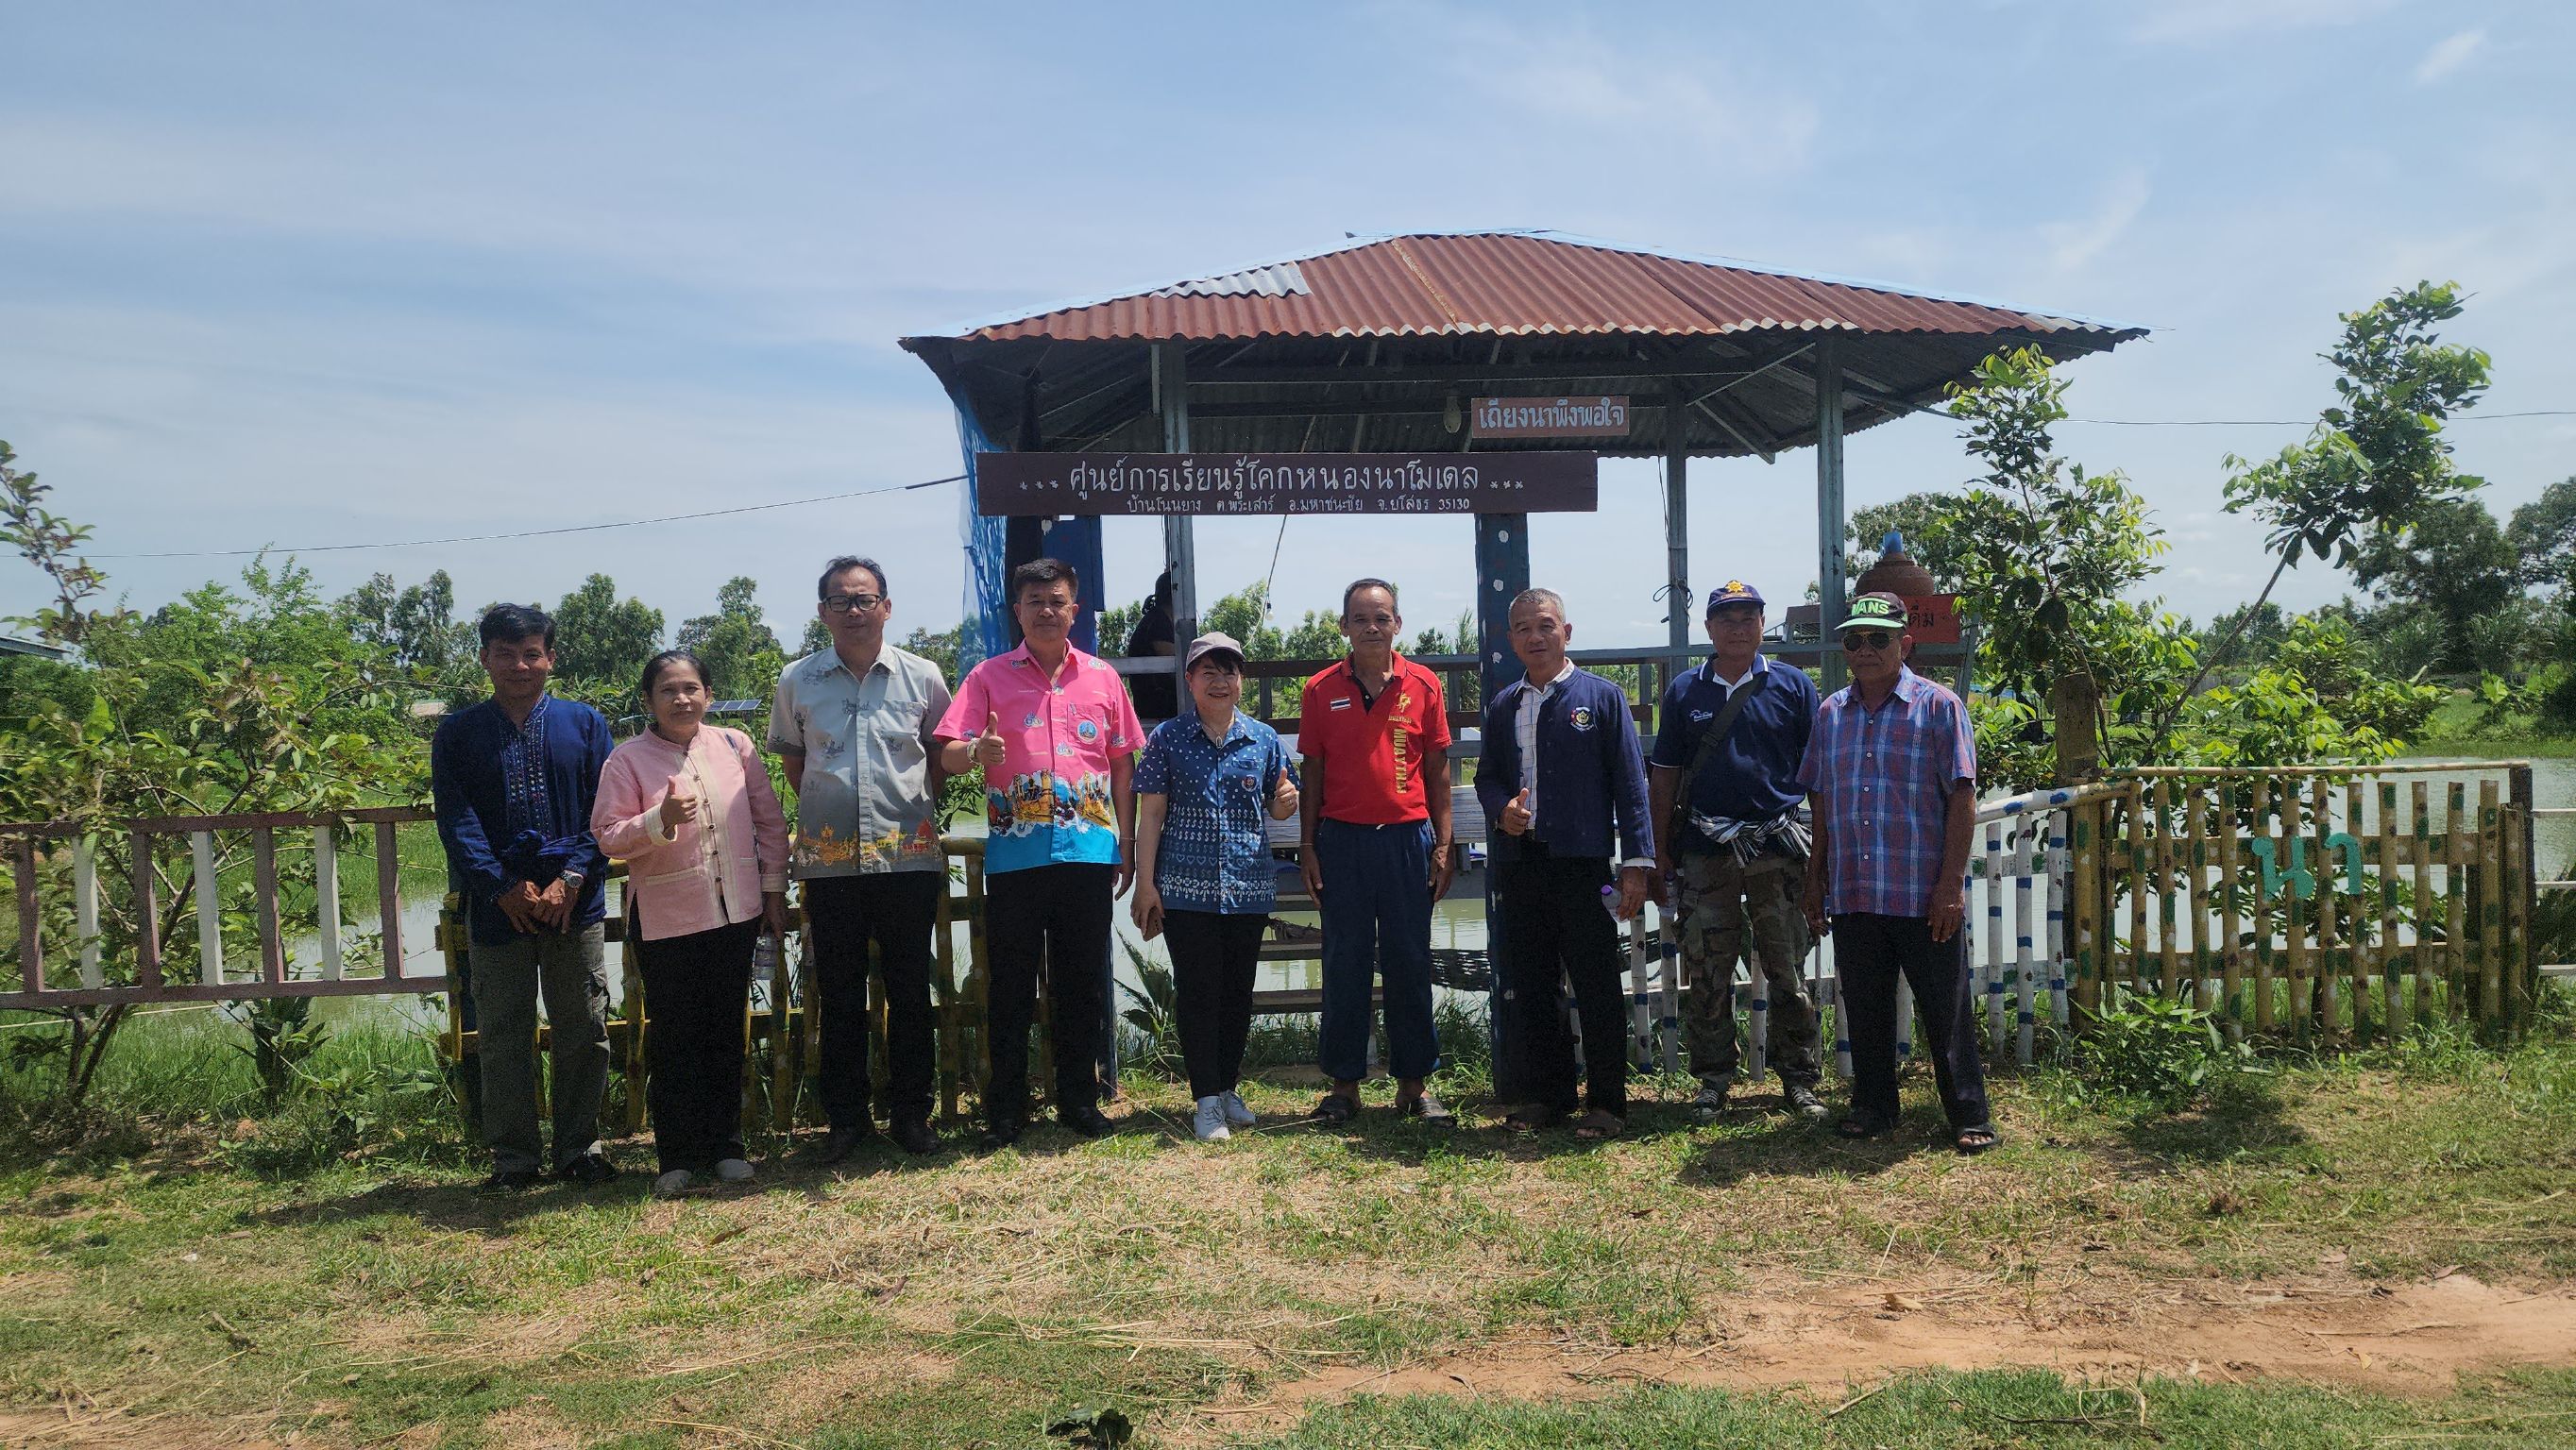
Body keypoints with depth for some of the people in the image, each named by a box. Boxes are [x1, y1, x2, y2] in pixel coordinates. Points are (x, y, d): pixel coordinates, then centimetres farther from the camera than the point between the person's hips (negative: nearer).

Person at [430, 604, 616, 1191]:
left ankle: (579, 1148, 17)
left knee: (585, 1033, 5)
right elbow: (458, 822, -1)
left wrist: (571, 879, -13)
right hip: (496, 909, 0)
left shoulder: (585, 724, 6)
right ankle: (513, 1159, 16)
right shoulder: (457, 734, 6)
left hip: (575, 904, 0)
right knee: (502, 1039, 6)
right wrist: (504, 889, -12)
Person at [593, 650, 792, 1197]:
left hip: (734, 911, 2)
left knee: (726, 1029, 10)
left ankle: (725, 1145, 22)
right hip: (664, 919, -2)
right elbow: (609, 837, -7)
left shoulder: (734, 746, 4)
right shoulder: (628, 760, -3)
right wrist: (661, 820, -24)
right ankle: (678, 1156, 15)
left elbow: (770, 822, 9)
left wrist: (774, 890, 7)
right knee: (673, 1034, 4)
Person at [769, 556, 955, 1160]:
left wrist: (916, 814, 7)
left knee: (910, 992, 6)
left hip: (909, 856, -1)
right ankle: (846, 1116, 20)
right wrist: (826, 812, 9)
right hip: (829, 861, 1)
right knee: (839, 997, 8)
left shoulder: (921, 677, 2)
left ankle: (911, 1111, 19)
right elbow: (791, 760, 15)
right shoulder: (797, 681, 4)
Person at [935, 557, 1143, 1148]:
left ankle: (1080, 1099, 20)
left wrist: (1126, 843, 10)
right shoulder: (989, 677, 5)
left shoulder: (1102, 677, 11)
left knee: (1081, 982, 8)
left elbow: (1122, 765, 14)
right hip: (1014, 851, -1)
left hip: (1089, 850, 2)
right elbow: (948, 757, -2)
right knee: (1011, 984, 3)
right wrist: (976, 751, -26)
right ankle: (1006, 1108, 13)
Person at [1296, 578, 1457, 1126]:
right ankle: (1344, 1083, 15)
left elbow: (1438, 770, 5)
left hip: (1408, 838, 0)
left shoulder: (1423, 685, 3)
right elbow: (1312, 774, 6)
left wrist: (1442, 847, 1)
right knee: (1344, 966, 5)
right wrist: (1307, 848, 1)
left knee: (1410, 963, 6)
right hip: (1341, 840, 0)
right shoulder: (1320, 690, 4)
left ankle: (1413, 1084, 16)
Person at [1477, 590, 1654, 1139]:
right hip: (1520, 861, 5)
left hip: (1584, 862, -4)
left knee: (1597, 987, -1)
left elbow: (1630, 781, -2)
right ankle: (1550, 1094, 22)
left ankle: (1607, 1103, 10)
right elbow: (1487, 776, 19)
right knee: (1529, 987, 9)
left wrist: (1636, 862, -8)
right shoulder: (1502, 705, 13)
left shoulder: (1602, 697, 1)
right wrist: (1502, 810, -4)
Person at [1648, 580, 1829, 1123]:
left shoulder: (1793, 686, 5)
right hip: (1705, 852, 1)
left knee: (1787, 973, 5)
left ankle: (1800, 1080, 15)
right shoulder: (1684, 691, 8)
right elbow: (1666, 775, 10)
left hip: (1779, 849, -1)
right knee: (1707, 975, 5)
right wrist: (1661, 849, 6)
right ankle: (1713, 1081, 16)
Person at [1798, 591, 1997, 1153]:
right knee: (1864, 1010, 13)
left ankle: (1969, 1118, 14)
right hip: (1851, 895, 4)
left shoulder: (1937, 706, -3)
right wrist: (1816, 879, 12)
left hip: (1922, 896, -4)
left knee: (1946, 1011, 4)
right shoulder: (1831, 713, 11)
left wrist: (1951, 884, -12)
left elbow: (1962, 799, -6)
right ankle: (1873, 1108, 26)